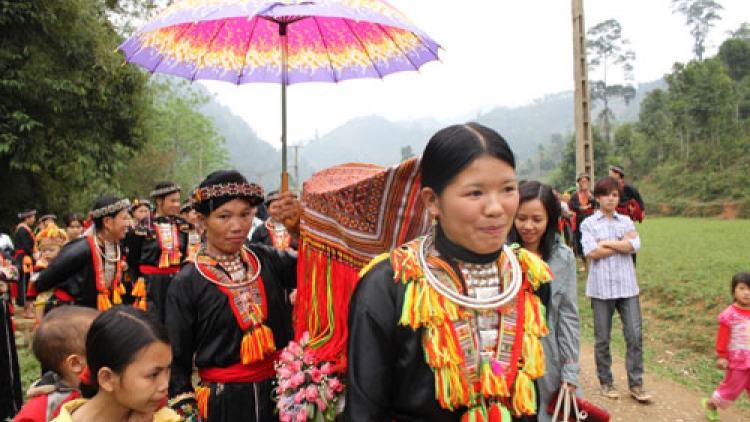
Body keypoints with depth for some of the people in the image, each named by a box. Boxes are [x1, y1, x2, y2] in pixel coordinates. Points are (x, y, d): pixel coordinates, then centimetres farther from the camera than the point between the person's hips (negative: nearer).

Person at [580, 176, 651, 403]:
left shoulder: (626, 221, 12)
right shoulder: (588, 223, 3)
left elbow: (635, 245, -6)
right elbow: (591, 253, -11)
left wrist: (606, 243, -8)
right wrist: (622, 244, -5)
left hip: (627, 285, 2)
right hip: (601, 286, -2)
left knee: (635, 335, -1)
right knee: (602, 338, 6)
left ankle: (636, 383, 12)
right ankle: (605, 381, 22)